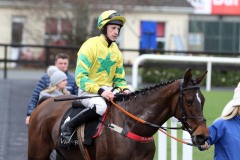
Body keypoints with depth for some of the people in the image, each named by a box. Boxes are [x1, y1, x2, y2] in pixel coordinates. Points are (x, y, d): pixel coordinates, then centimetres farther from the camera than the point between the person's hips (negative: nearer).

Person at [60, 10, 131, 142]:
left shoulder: (116, 51, 13)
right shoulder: (90, 46, -9)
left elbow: (119, 78, 20)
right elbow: (80, 77, -17)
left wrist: (124, 89, -5)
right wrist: (100, 91, -28)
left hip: (108, 90, 7)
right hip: (88, 90, -7)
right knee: (100, 106, -37)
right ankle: (68, 127, -21)